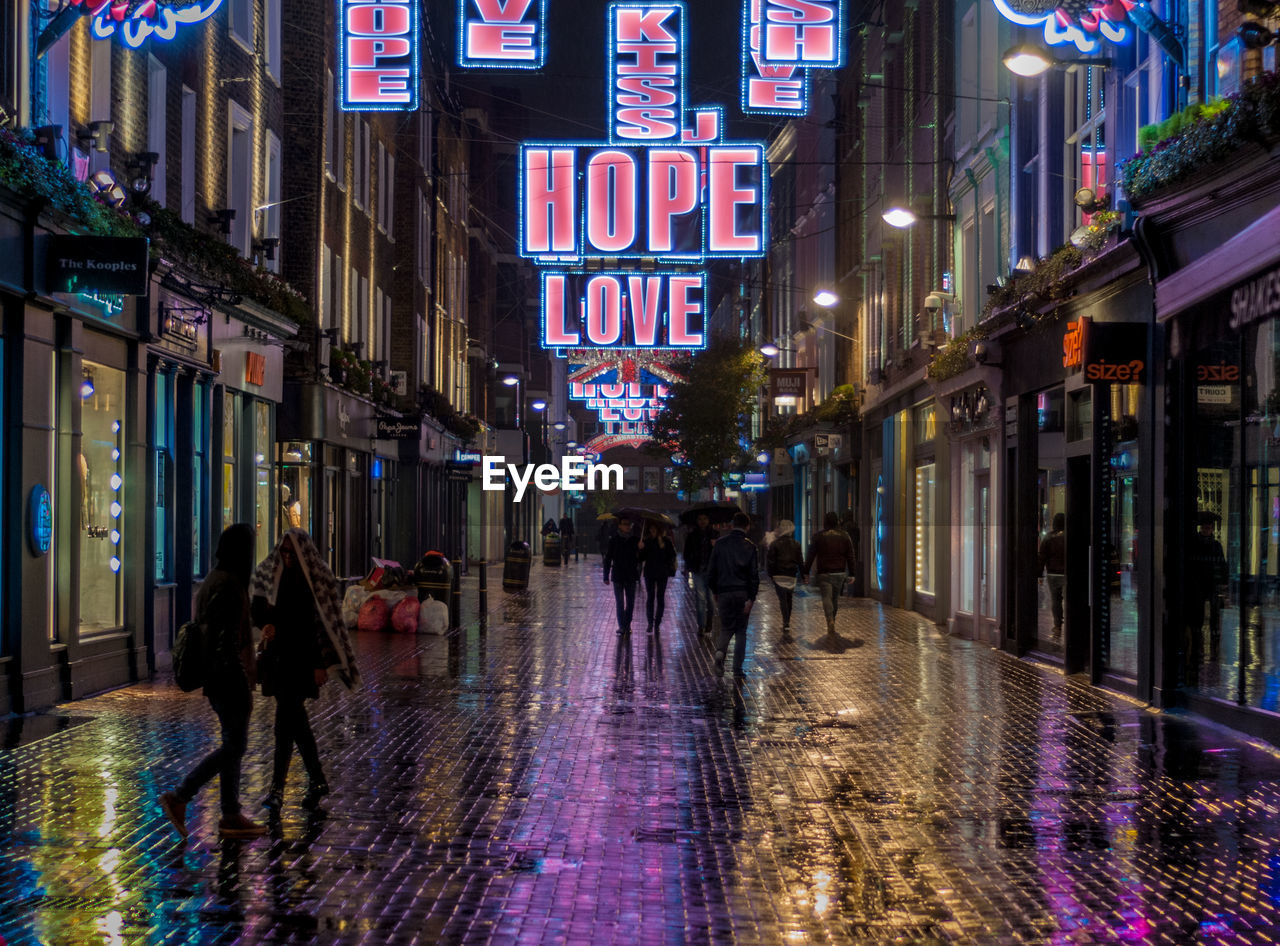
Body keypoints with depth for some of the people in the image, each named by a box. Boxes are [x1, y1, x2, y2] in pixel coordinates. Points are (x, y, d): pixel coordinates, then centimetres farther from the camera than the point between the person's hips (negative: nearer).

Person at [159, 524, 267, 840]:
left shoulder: (212, 582, 11)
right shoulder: (230, 586, -19)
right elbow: (229, 643, -22)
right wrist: (246, 687, -18)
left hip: (215, 679, 10)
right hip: (230, 680, -10)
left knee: (233, 745, 13)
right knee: (234, 747, -2)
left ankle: (232, 816, 16)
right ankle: (179, 797, -3)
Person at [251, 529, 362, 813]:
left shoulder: (319, 580, -8)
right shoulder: (271, 574, 6)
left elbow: (327, 621, -9)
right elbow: (257, 608, 14)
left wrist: (321, 664, -13)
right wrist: (266, 623, -10)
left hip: (303, 657, -5)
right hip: (278, 654, 5)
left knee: (286, 718, -11)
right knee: (294, 718, 10)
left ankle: (277, 789, -7)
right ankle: (317, 780, 20)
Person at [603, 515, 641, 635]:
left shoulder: (635, 539, 1)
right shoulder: (614, 540, -2)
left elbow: (641, 557, 6)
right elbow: (608, 559, 1)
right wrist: (606, 576, -1)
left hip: (631, 576, 2)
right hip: (618, 576, -2)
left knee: (630, 602, 6)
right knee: (620, 602, -1)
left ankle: (627, 625, 18)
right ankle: (622, 626, 3)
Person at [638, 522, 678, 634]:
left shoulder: (666, 542, -1)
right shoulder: (646, 542, 3)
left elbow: (672, 556, -1)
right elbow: (641, 558, 1)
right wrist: (640, 549, -17)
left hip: (662, 574, -1)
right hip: (649, 573, 1)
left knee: (660, 598, 2)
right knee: (650, 597, 2)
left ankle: (657, 623, 8)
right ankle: (650, 623, 7)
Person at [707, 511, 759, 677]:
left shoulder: (720, 544, 1)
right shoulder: (749, 546, -3)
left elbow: (711, 571, 3)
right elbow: (754, 575, -8)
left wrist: (715, 592, 14)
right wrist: (751, 599, -7)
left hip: (724, 593, 1)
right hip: (742, 593, -1)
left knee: (726, 627, 12)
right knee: (741, 631, 9)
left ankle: (720, 651, -18)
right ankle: (737, 668, 5)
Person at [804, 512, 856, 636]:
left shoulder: (818, 537, -1)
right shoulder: (845, 536, 6)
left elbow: (811, 556, 0)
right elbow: (850, 557, 6)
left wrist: (806, 572, 5)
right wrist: (851, 573, 11)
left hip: (824, 573, -3)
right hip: (840, 573, 3)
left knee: (826, 598, -6)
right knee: (835, 598, 16)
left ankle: (830, 620, -27)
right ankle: (832, 621, 23)